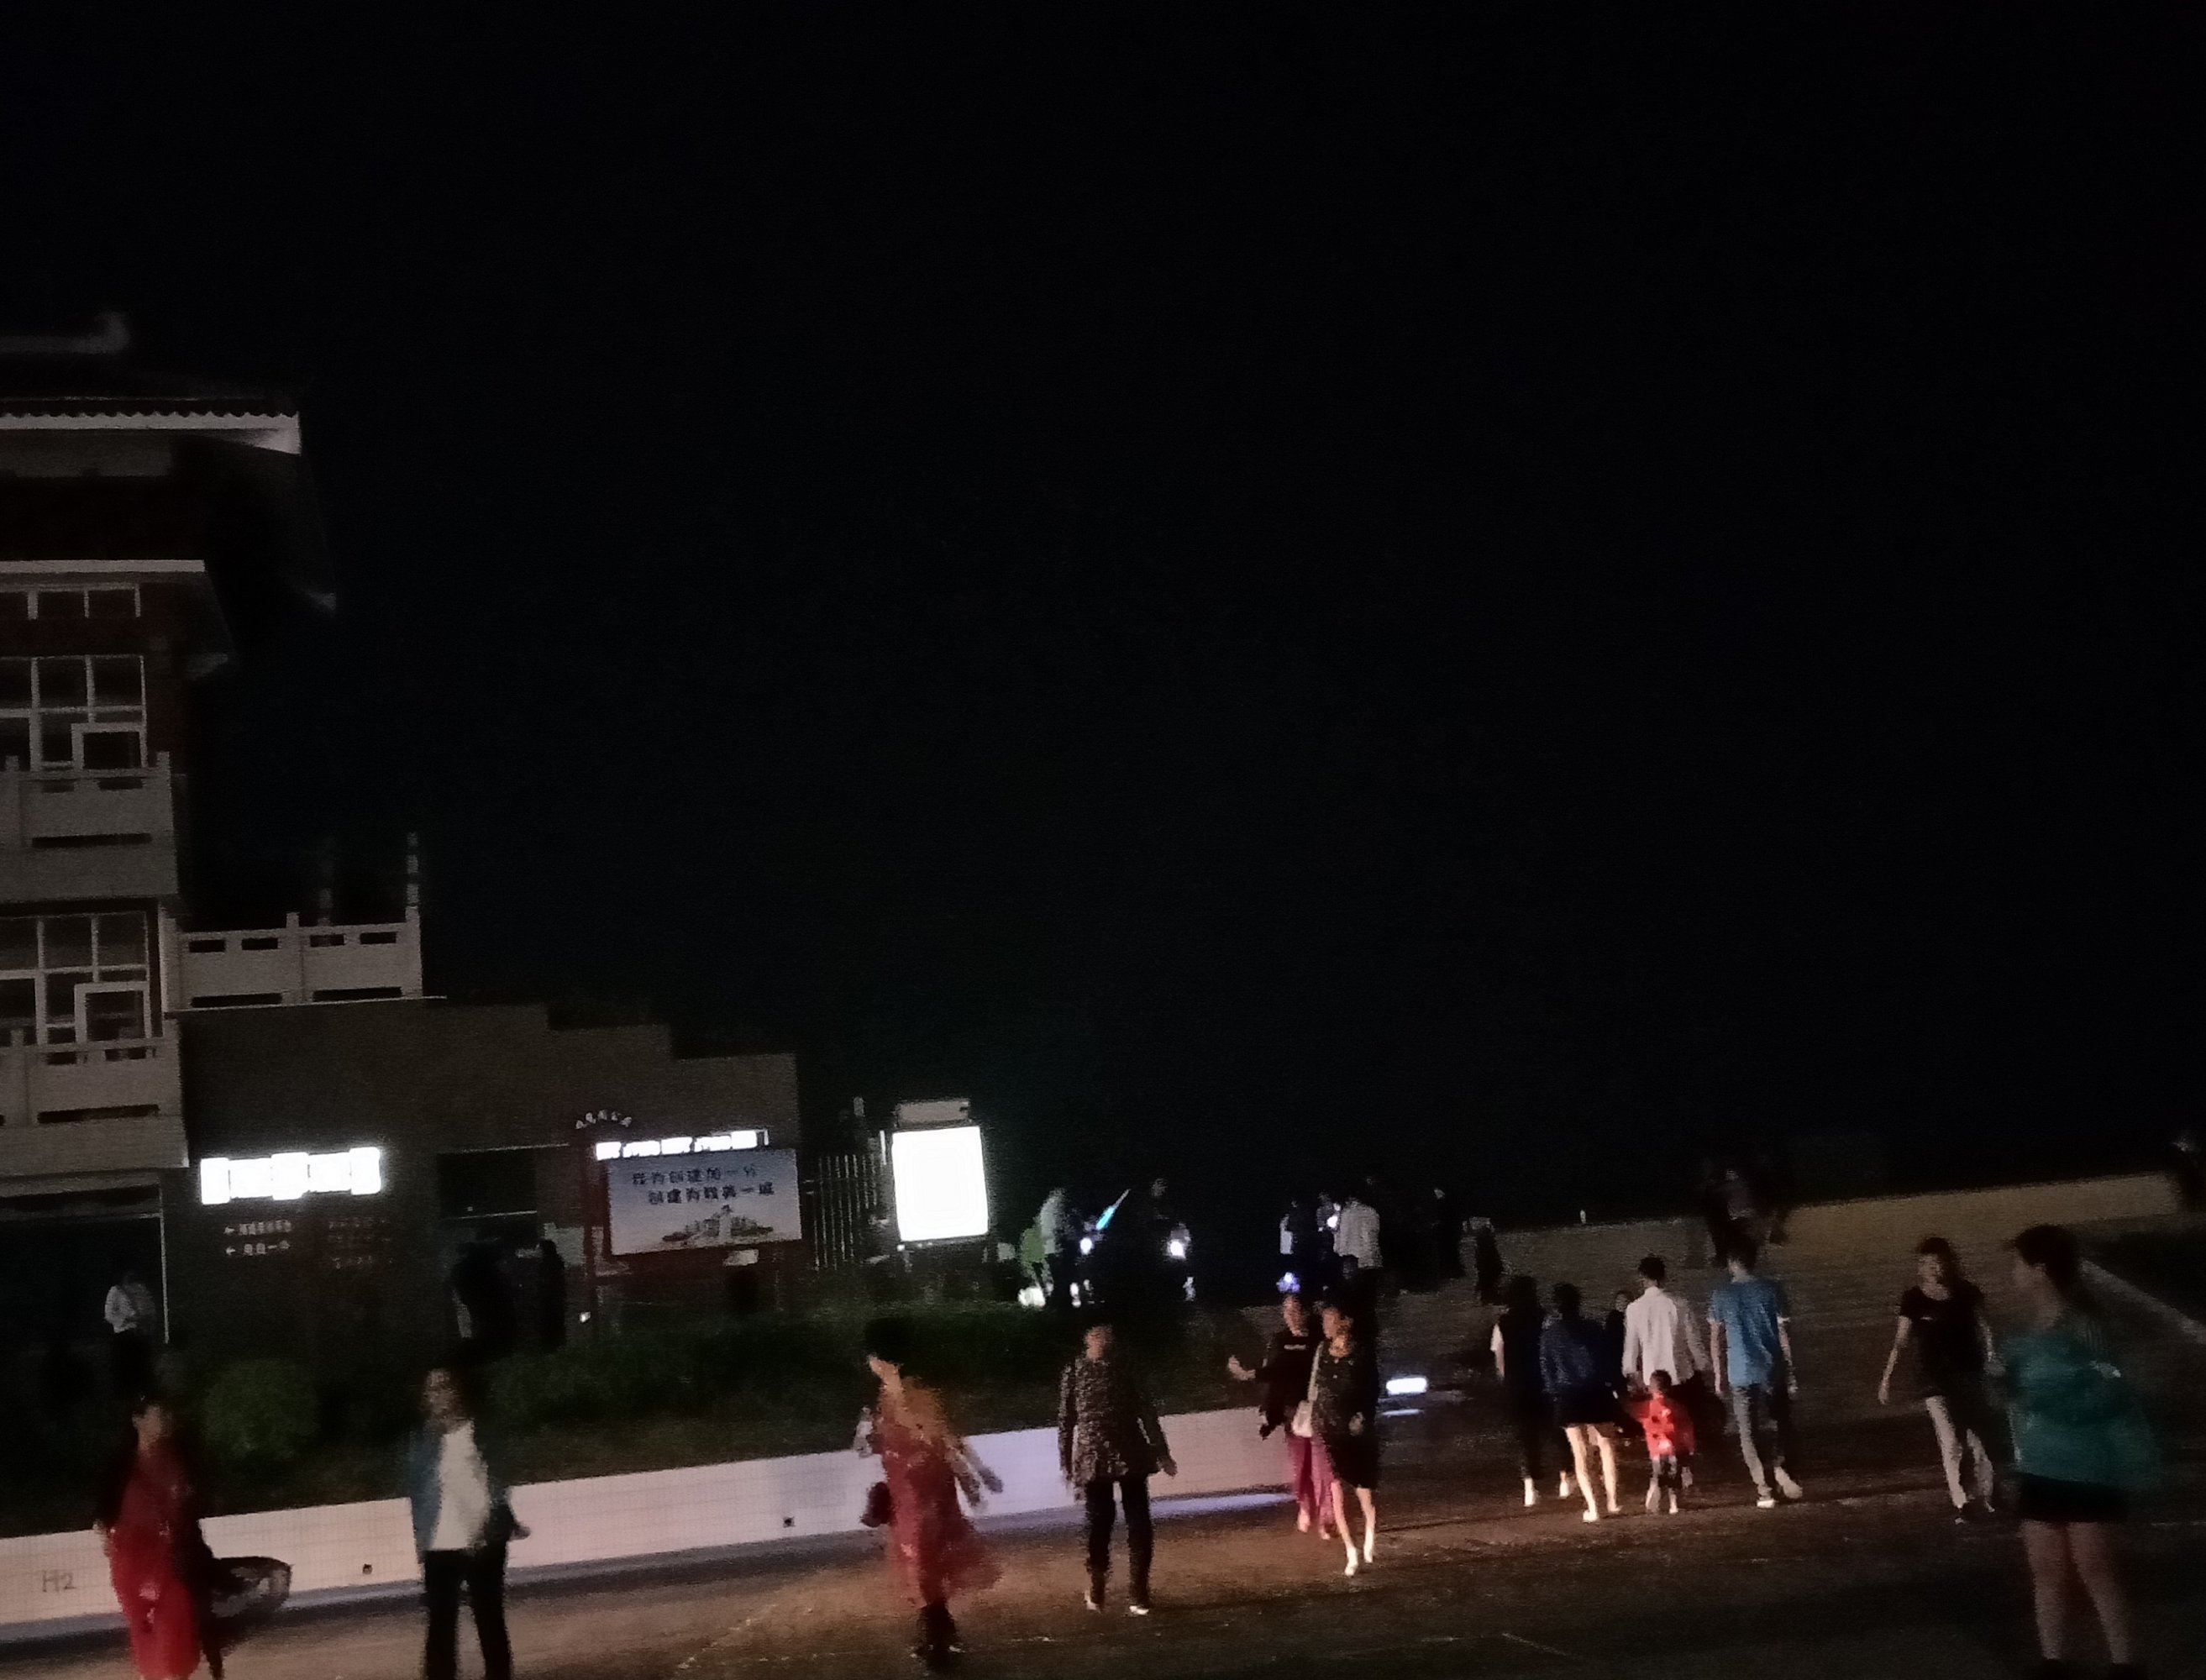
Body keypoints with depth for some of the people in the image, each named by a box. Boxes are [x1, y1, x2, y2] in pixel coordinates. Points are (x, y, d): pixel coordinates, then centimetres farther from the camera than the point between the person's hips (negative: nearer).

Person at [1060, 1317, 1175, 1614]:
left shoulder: (1125, 1370, 7)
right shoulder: (1075, 1372, 3)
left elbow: (1146, 1412, 9)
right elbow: (1065, 1420, 2)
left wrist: (1161, 1452, 8)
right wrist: (1066, 1464, -1)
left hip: (1131, 1455, 1)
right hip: (1093, 1458, -1)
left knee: (1139, 1525, -2)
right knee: (1098, 1525, 3)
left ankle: (1138, 1594, 6)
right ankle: (1096, 1589, 21)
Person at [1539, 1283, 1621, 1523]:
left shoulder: (1549, 1333, 0)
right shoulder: (1592, 1327, 0)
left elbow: (1546, 1369, 1)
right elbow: (1607, 1359, 1)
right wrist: (1612, 1386, 10)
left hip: (1568, 1397, 0)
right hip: (1597, 1393, 0)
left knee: (1580, 1453, 6)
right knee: (1606, 1447, 14)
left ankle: (1592, 1508, -2)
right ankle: (1612, 1503, 11)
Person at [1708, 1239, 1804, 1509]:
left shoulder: (1721, 1295, -1)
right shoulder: (1771, 1290, -3)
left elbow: (1716, 1339, 1)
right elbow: (1784, 1334, -3)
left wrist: (1719, 1376, 9)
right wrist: (1792, 1371, 2)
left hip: (1740, 1374, 0)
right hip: (1772, 1371, 0)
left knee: (1747, 1433, 7)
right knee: (1782, 1424, 18)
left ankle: (1763, 1489, 1)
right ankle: (1780, 1466, -7)